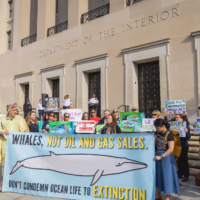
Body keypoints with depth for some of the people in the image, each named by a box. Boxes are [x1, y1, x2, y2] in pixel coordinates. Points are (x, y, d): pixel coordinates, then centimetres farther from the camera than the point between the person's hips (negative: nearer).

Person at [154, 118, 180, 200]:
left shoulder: (169, 134, -19)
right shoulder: (158, 133, 2)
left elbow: (171, 149, -25)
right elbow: (155, 142, 15)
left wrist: (161, 157, -28)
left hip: (167, 157, -7)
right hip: (158, 155, 7)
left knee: (167, 176, 1)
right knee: (157, 176, 15)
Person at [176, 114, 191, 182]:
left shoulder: (186, 126, -12)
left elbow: (188, 137, -16)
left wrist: (186, 132, -36)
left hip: (183, 146, -5)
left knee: (184, 161, 4)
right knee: (179, 160, 14)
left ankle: (186, 176, 15)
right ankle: (180, 174, 28)